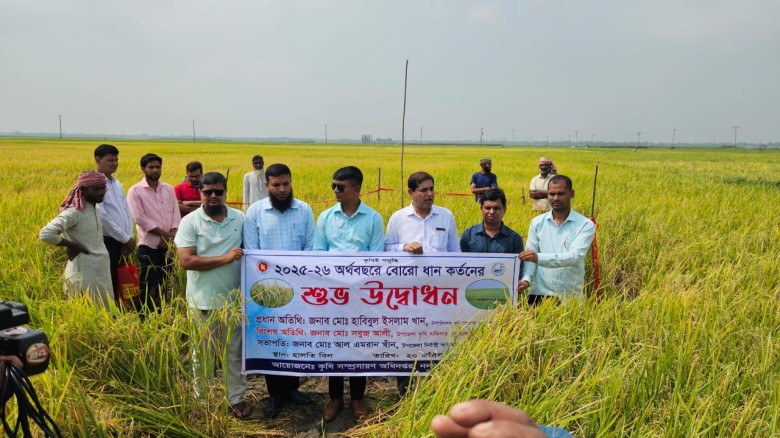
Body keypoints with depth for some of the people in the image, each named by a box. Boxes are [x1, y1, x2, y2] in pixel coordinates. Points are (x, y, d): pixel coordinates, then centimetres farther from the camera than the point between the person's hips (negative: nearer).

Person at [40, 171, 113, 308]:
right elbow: (46, 234, -28)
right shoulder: (74, 212, -16)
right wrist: (73, 246, -17)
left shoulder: (97, 209, 10)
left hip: (102, 271, 8)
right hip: (84, 273, -8)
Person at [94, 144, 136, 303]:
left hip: (120, 242, 8)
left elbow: (127, 211, 13)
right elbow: (102, 217, -18)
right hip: (105, 242, -7)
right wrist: (126, 238, -13)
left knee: (116, 282, 14)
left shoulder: (117, 183, 14)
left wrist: (129, 237, 0)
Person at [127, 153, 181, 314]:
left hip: (168, 246, 5)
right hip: (148, 246, -4)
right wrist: (165, 234, -14)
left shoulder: (168, 189, 10)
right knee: (148, 285, 1)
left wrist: (171, 235, -11)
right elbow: (140, 218, -12)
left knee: (164, 284, 12)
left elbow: (176, 213, 5)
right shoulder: (135, 191, -4)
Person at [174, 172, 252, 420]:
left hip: (234, 299, 2)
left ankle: (237, 398, 29)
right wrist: (225, 259, -22)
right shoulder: (190, 222, -8)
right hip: (203, 301, -2)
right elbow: (185, 261, -16)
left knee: (235, 352, 14)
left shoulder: (240, 218, 1)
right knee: (203, 354, 14)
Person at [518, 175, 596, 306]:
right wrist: (526, 279, -20)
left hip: (570, 296, -2)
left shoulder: (586, 225, -5)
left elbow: (575, 256, -18)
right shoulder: (537, 222, 4)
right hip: (540, 293, 2)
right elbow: (529, 256, 0)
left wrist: (539, 258, -31)